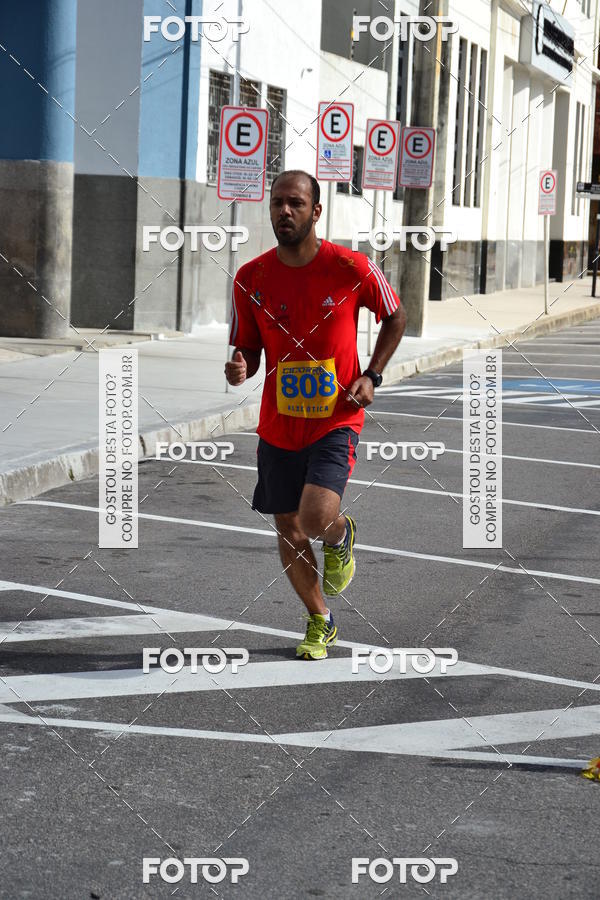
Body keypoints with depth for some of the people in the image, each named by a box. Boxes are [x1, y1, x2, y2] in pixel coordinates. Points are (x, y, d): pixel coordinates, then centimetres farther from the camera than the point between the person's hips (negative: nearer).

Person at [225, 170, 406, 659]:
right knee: (289, 533, 10)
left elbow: (395, 317, 7)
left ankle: (342, 535, 17)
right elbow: (249, 349, 6)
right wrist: (240, 368, -18)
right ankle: (320, 622, 34)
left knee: (316, 518, -22)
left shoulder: (352, 268, -11)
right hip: (278, 428, 3)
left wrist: (371, 377, -3)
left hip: (336, 421, -3)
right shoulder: (250, 279, -5)